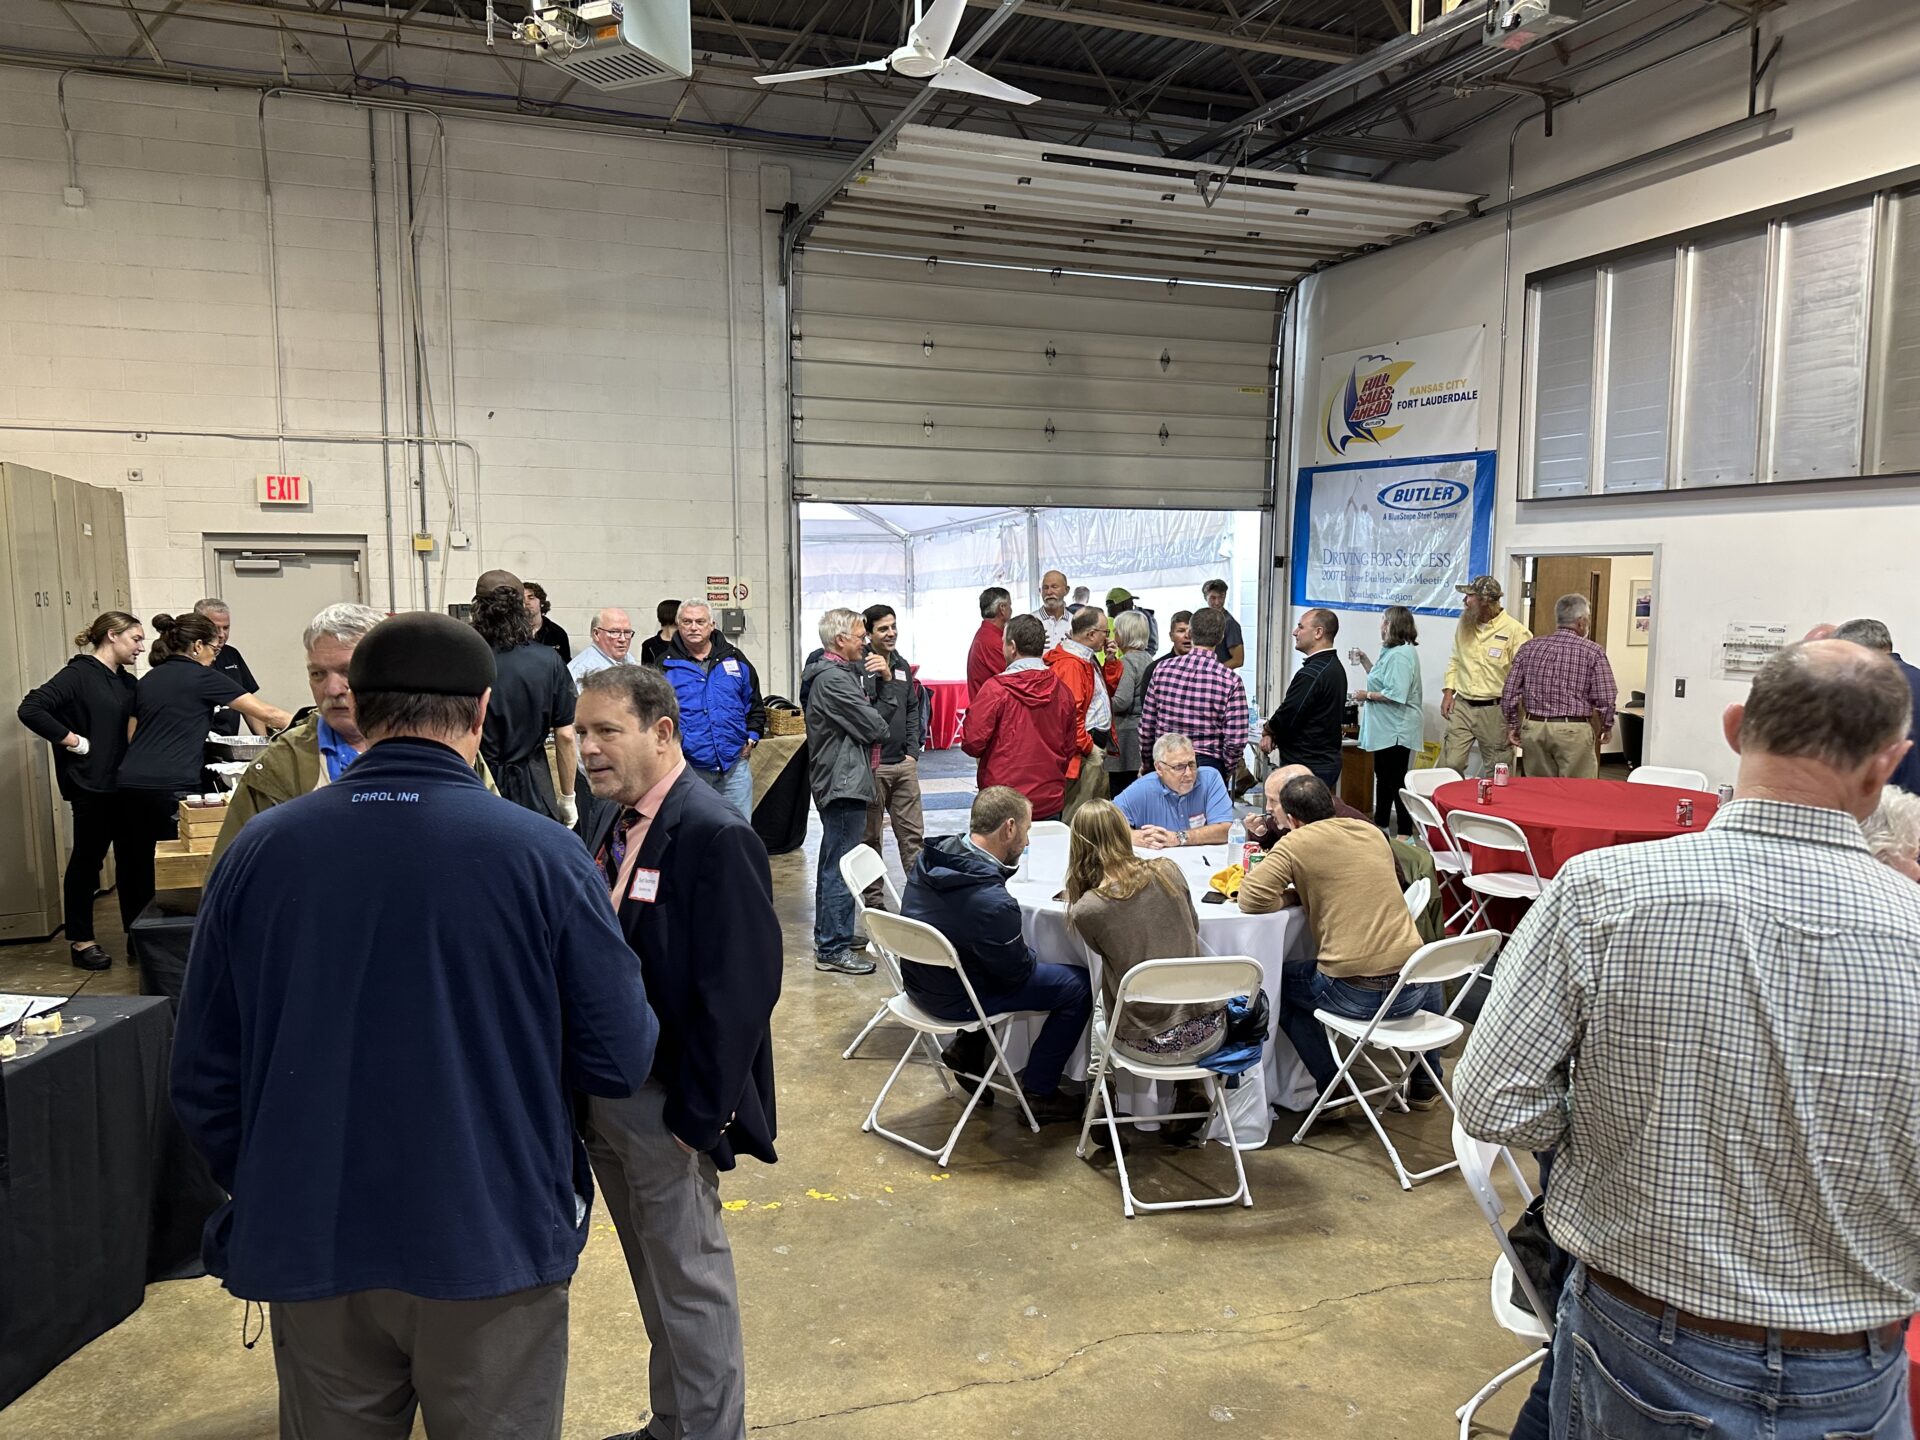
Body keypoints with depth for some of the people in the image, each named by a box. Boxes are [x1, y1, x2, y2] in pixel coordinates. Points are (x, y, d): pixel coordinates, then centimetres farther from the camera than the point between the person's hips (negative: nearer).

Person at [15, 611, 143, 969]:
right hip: (92, 785, -7)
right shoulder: (78, 673, -9)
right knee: (88, 859, 4)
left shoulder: (127, 682, 13)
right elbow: (30, 709, -19)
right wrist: (76, 742, -17)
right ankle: (81, 940, 16)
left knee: (135, 857, 12)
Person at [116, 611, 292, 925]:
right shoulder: (203, 677, 0)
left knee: (133, 868, 9)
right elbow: (266, 714, 0)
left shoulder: (147, 680, 18)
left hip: (129, 784, 7)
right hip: (169, 788, -6)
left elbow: (133, 735, 22)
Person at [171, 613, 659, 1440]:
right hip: (493, 1242, -2)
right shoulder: (542, 855, -16)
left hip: (310, 1246, 3)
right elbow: (620, 1062, -12)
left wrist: (261, 1195, 16)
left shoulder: (258, 851, -7)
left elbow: (204, 1077, 0)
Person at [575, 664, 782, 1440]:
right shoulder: (608, 819, 5)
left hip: (667, 1104, -8)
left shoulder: (715, 834, -20)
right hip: (601, 1087, 8)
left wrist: (698, 1116, -18)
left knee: (690, 1284, 9)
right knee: (653, 1278, 22)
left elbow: (740, 989, -21)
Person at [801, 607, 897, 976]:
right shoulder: (833, 679, -17)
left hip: (840, 781, 12)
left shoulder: (843, 673, 16)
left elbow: (884, 712, 12)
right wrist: (880, 727, 3)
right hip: (844, 783, -12)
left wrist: (885, 679, -2)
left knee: (832, 863, 19)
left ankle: (829, 936, 30)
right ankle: (833, 948, -2)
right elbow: (875, 727, -19)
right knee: (841, 867, -7)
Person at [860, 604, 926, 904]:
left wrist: (912, 751, 10)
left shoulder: (903, 665, 12)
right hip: (872, 766, -6)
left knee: (913, 833, 8)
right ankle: (872, 900, 15)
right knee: (869, 837, 6)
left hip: (904, 765, 6)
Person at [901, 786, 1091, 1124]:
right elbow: (1018, 973, -17)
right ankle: (1038, 1093, 12)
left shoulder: (930, 857, -9)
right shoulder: (991, 902, -33)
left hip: (919, 981, 8)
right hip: (955, 1000, -8)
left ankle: (966, 1049, 32)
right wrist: (1028, 950, 4)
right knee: (1079, 985, -1)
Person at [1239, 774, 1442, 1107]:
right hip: (1412, 991, 5)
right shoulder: (1371, 831, 11)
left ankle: (1330, 1085, 20)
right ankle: (1426, 1085, 41)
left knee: (1276, 981, 23)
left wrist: (1293, 895, 7)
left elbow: (1252, 899, -11)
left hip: (1354, 995, -5)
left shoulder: (1296, 843, -6)